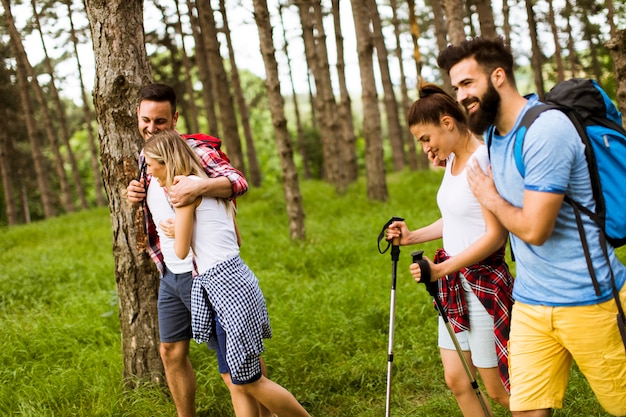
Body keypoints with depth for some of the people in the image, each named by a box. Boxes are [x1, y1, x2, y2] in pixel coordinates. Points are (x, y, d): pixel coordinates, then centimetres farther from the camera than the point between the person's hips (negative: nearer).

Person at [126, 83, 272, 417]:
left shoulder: (192, 151, -13)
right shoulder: (144, 159, 11)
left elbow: (239, 182, -29)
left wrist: (198, 187, -47)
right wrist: (133, 196, 1)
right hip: (169, 275, 8)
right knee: (171, 352, 14)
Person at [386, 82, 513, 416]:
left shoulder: (483, 160, -19)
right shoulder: (452, 160, 8)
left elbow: (495, 235, -22)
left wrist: (441, 269, -25)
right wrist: (413, 237, 6)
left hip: (484, 283, -8)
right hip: (454, 284, 9)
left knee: (498, 389, 3)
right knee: (456, 380, 12)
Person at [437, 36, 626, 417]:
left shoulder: (547, 130, -21)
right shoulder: (494, 136, 8)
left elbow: (534, 228, -24)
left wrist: (490, 197, -6)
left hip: (587, 302, -7)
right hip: (530, 304, 8)